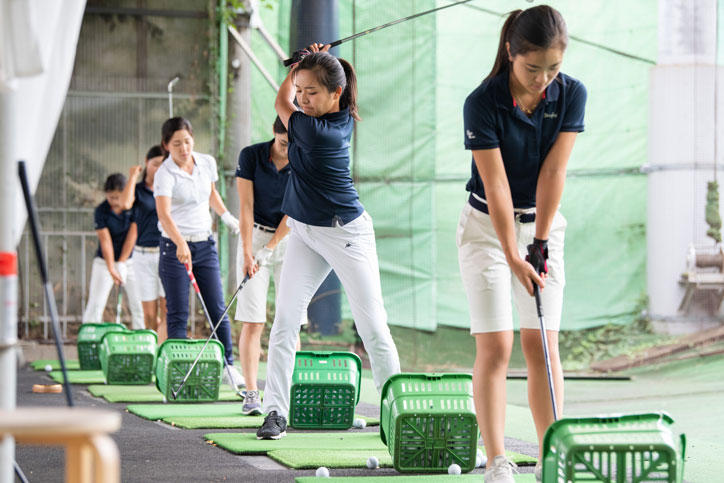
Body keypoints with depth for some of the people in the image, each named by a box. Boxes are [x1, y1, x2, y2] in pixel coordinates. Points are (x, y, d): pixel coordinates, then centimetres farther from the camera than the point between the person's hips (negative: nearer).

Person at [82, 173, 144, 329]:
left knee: (138, 304, -4)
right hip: (104, 261, -1)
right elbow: (105, 241, -14)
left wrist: (121, 263, -11)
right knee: (96, 304, -8)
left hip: (129, 260, 1)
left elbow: (132, 235, -9)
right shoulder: (101, 211, -10)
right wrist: (111, 269, -22)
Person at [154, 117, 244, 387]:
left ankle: (228, 366, 6)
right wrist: (180, 243, -44)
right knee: (177, 314, -2)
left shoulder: (207, 163, 3)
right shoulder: (164, 174, -14)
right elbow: (163, 214, -29)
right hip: (174, 247, -4)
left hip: (205, 245, 4)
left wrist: (226, 216, 17)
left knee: (218, 310, 1)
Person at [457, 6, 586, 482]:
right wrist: (514, 257, -25)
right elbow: (496, 184, -22)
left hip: (543, 225, 3)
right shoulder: (482, 103, -20)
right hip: (487, 226, -3)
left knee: (543, 344, -2)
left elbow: (554, 171, -12)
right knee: (495, 345, -9)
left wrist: (540, 242, -15)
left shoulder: (572, 94, -10)